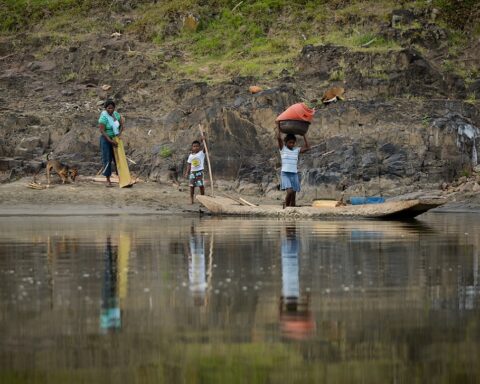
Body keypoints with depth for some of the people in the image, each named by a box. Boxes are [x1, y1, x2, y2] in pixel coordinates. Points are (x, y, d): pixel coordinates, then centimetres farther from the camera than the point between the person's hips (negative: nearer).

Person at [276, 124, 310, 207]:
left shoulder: (297, 150, 11)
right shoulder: (283, 148, 2)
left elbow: (307, 147, 6)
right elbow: (278, 137, -10)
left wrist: (304, 135, 9)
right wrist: (278, 126, -4)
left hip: (294, 174, 4)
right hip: (285, 174, -4)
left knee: (293, 196, 0)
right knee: (290, 191, -24)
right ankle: (286, 206, -6)